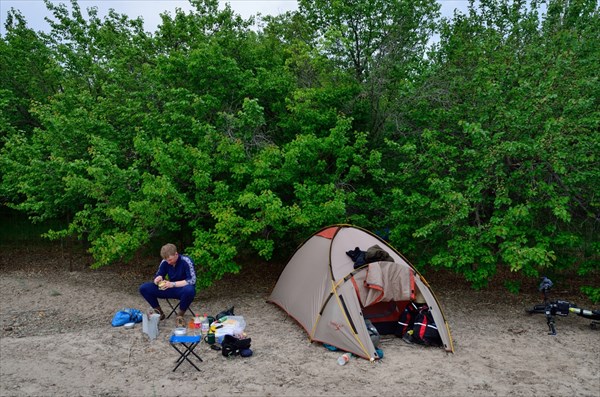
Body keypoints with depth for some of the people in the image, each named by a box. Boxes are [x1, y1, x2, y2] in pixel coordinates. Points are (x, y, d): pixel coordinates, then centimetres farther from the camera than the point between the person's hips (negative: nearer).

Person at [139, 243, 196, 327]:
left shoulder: (186, 261, -20)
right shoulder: (164, 262, -5)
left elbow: (192, 280, -25)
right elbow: (158, 275, 5)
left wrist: (173, 284, -31)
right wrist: (157, 280, -20)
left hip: (183, 289, -5)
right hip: (170, 289, 5)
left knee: (189, 290, -43)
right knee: (143, 288, -11)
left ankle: (180, 316, -15)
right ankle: (159, 312, 6)